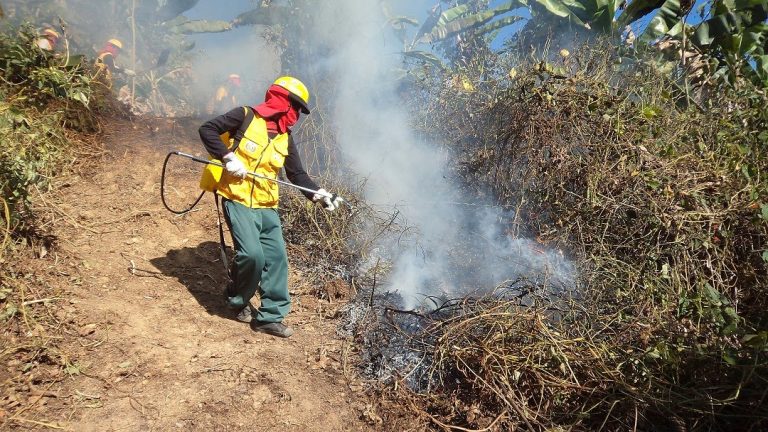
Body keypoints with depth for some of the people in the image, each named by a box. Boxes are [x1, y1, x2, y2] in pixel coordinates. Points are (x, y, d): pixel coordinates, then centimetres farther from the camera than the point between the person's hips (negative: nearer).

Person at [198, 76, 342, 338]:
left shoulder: (285, 139, 12)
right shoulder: (245, 117, -3)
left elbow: (297, 174, 11)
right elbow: (207, 130, -4)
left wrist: (319, 194, -5)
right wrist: (229, 157, -17)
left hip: (267, 207, 6)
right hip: (238, 201, -6)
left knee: (277, 258, 1)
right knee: (252, 254, -18)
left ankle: (271, 317, 13)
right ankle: (239, 300, 12)